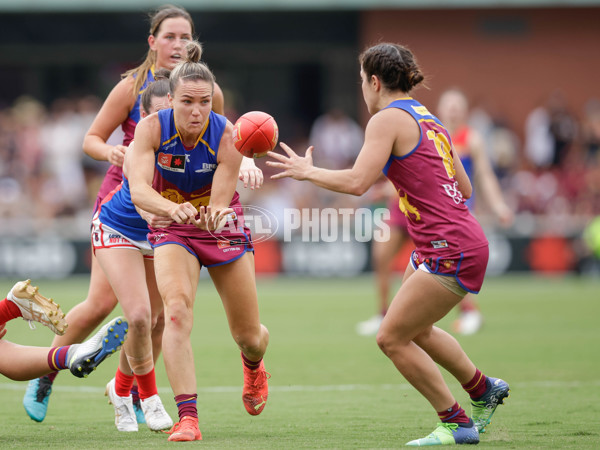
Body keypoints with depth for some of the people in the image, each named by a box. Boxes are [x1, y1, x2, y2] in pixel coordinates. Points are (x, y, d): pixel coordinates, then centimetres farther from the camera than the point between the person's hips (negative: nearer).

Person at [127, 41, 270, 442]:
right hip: (173, 231, 0)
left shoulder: (227, 136, -24)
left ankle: (253, 364, 49)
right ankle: (188, 418, -29)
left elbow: (220, 204, -26)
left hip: (223, 230, 0)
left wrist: (217, 216, -50)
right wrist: (173, 209, -53)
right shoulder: (152, 129, -22)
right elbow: (139, 190, -34)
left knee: (249, 336, 8)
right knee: (177, 311, -28)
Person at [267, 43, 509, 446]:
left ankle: (457, 424, 4)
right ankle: (484, 390, 40)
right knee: (415, 330, 25)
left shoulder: (389, 120, -10)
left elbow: (357, 182, -20)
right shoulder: (428, 119, 17)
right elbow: (464, 189, 19)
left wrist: (307, 171, -6)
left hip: (451, 251, -9)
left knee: (391, 338, -3)